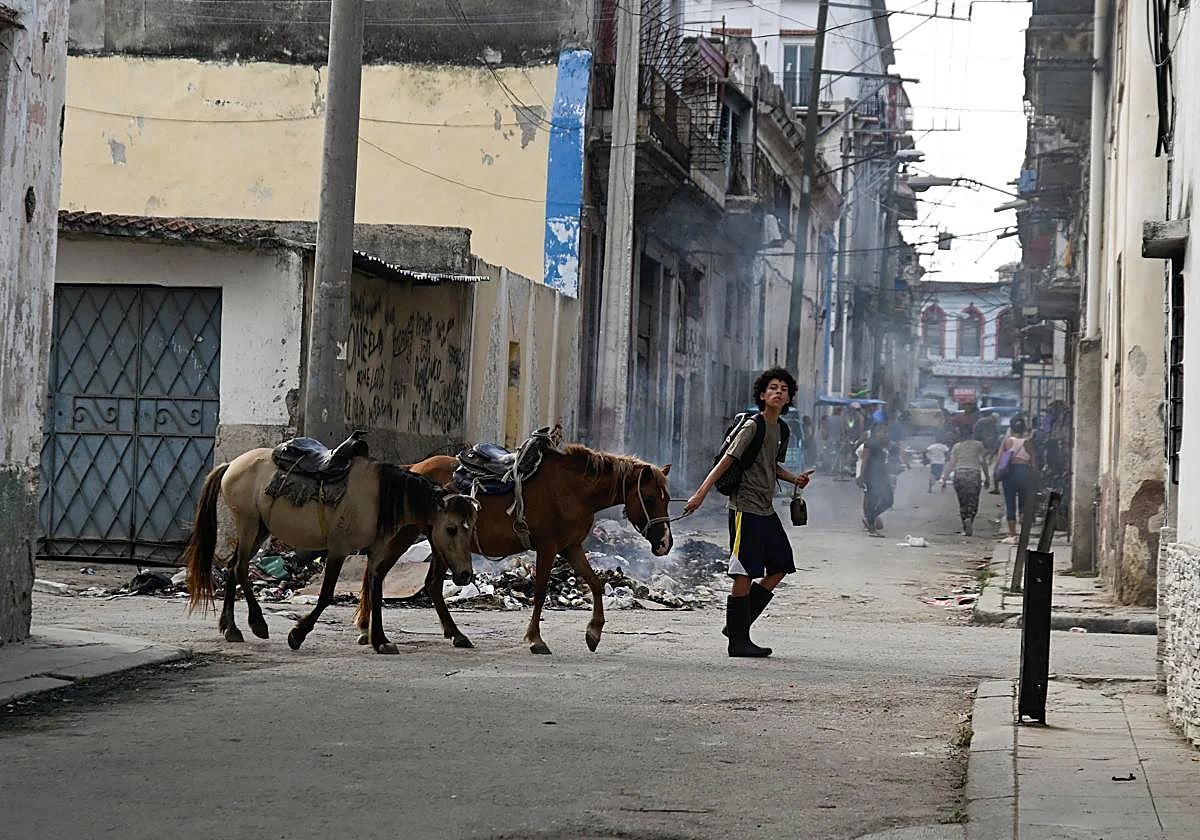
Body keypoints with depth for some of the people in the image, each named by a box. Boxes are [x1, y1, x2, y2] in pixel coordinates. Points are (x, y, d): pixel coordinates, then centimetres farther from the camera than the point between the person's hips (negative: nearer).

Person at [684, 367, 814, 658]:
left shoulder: (778, 428, 14)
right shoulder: (753, 426, -11)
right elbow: (726, 461, -16)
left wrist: (793, 479, 11)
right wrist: (700, 494, -22)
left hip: (767, 510, 9)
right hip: (746, 508, -9)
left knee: (780, 568, 9)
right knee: (745, 574, -7)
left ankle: (738, 625, 17)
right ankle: (738, 640, -2)